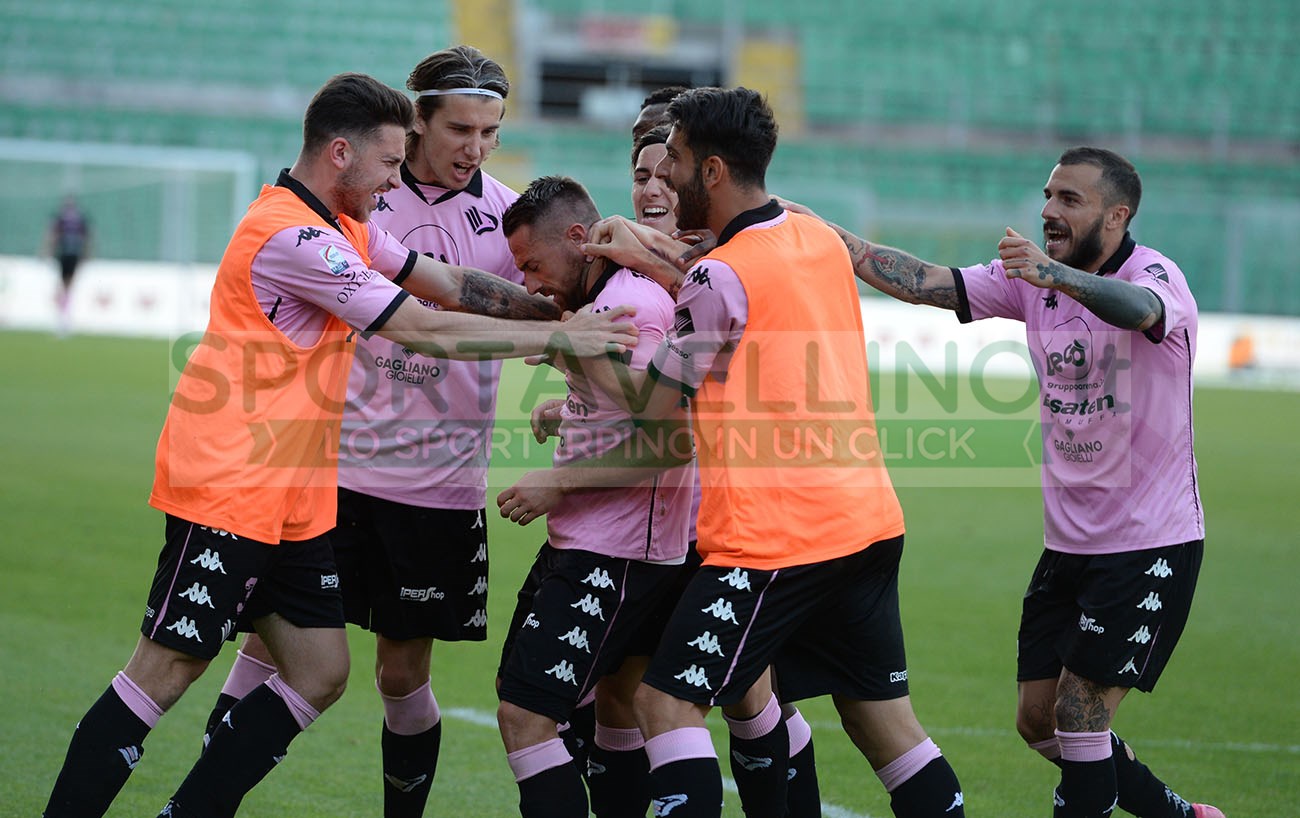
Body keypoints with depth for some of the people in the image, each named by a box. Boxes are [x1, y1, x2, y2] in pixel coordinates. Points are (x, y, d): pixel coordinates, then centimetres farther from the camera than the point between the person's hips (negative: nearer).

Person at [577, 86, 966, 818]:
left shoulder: (721, 277, -12)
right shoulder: (821, 238, 11)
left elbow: (652, 410, -6)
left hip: (774, 536, -8)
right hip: (870, 518, 8)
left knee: (668, 702, -5)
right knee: (883, 716, 14)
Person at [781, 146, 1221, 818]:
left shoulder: (1155, 275, -16)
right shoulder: (1030, 281, 4)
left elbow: (1140, 309, -40)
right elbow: (925, 283, -4)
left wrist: (1057, 276, -60)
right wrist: (827, 235, -17)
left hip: (1150, 547, -8)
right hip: (1068, 543, 8)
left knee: (1078, 720, -11)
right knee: (1038, 723, 9)